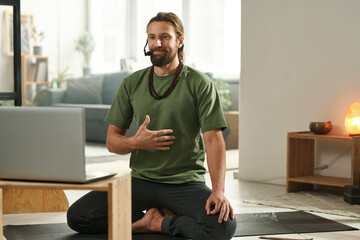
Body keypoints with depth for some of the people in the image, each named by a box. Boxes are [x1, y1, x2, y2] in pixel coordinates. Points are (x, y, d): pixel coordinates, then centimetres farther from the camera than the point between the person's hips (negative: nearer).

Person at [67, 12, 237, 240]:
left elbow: (213, 140, -11)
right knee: (77, 216, -15)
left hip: (185, 182, -3)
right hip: (141, 180, 3)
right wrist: (136, 142, -16)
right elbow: (112, 140, 8)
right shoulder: (132, 84, 7)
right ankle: (167, 215, 0)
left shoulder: (200, 84, -3)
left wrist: (218, 190, -26)